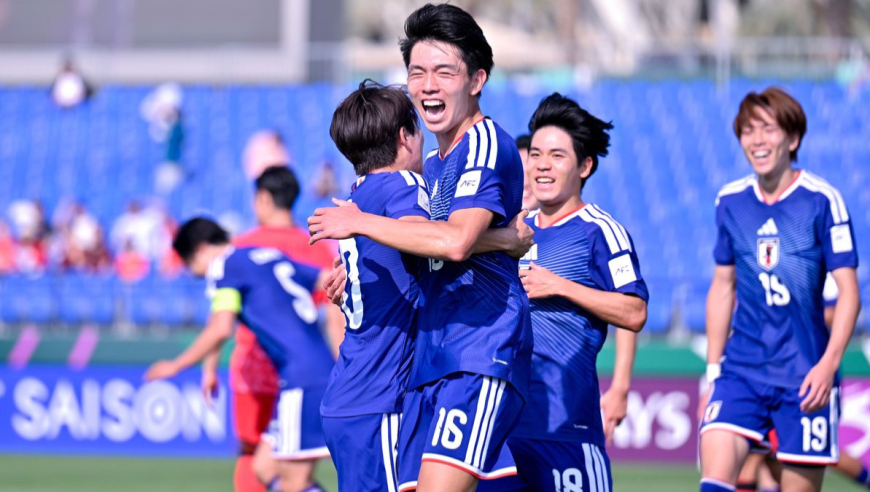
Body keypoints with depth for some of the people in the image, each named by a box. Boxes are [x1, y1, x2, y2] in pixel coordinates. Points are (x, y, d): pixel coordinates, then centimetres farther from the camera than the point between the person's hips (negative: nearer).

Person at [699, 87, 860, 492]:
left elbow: (848, 291, -5)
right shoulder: (731, 201, 7)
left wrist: (828, 364, -16)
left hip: (805, 376, -3)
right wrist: (712, 370, 14)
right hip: (741, 369, 3)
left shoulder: (822, 200, -5)